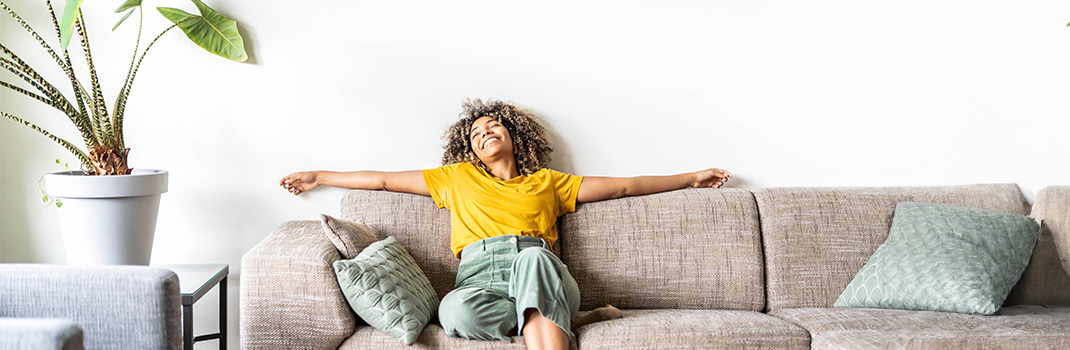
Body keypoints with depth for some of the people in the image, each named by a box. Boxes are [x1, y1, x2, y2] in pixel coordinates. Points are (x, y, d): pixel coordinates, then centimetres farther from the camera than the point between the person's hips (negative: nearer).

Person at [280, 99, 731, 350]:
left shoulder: (547, 181, 28)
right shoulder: (459, 178, 29)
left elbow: (622, 185, 29)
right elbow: (384, 179, 31)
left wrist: (692, 177, 28)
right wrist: (318, 177, 32)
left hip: (544, 276, 0)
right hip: (480, 277, 1)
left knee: (532, 257, -37)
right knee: (456, 311, -37)